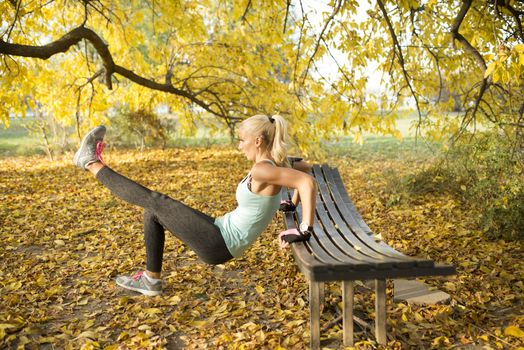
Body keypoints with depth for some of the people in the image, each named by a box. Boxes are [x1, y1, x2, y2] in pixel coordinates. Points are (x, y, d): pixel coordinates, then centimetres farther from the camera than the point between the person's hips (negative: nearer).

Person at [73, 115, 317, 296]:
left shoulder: (262, 170, -23)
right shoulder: (271, 163, 5)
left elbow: (308, 181, -36)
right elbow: (306, 167, 21)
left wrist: (305, 230, -31)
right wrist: (293, 203, 22)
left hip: (219, 244, -10)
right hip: (221, 233, 10)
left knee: (154, 200, -6)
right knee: (153, 213, 20)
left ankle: (92, 164, 13)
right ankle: (151, 280, 31)